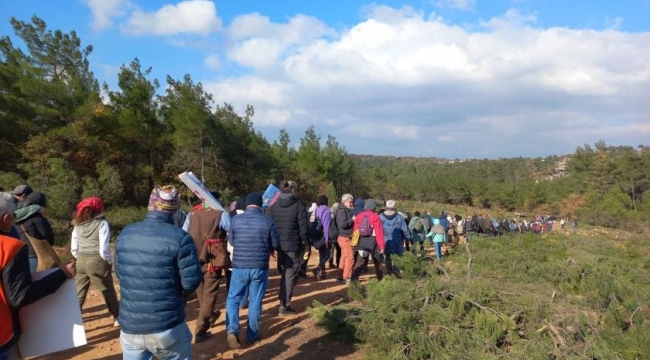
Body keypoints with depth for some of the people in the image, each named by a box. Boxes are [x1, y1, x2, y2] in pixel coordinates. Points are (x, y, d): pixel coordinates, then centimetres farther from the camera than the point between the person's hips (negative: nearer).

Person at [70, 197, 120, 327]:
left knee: (78, 294, 10)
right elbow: (103, 249, -14)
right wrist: (109, 262, 1)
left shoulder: (78, 225, 7)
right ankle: (117, 318, 23)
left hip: (81, 262, 4)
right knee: (108, 291, 11)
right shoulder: (102, 223, -9)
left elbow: (74, 249, 6)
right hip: (97, 262, -4)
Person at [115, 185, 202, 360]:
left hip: (129, 327, 5)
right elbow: (192, 281, -17)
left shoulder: (125, 234, 3)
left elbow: (119, 272, 13)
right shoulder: (179, 237, -16)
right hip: (167, 328, -4)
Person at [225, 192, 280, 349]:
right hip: (260, 267, -1)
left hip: (239, 266, 1)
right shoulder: (268, 222, -7)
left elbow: (231, 241, 9)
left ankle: (232, 330, -2)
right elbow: (276, 244, 1)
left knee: (233, 299, 14)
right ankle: (252, 335, 19)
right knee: (255, 301, 11)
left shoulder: (236, 220, -4)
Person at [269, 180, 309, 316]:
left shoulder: (274, 205, 7)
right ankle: (284, 306, 4)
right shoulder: (298, 204, -8)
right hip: (294, 245, -5)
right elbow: (304, 226, -12)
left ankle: (284, 302, 25)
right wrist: (304, 242, 2)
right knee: (290, 275, 3)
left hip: (279, 244, 5)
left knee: (285, 273, 21)